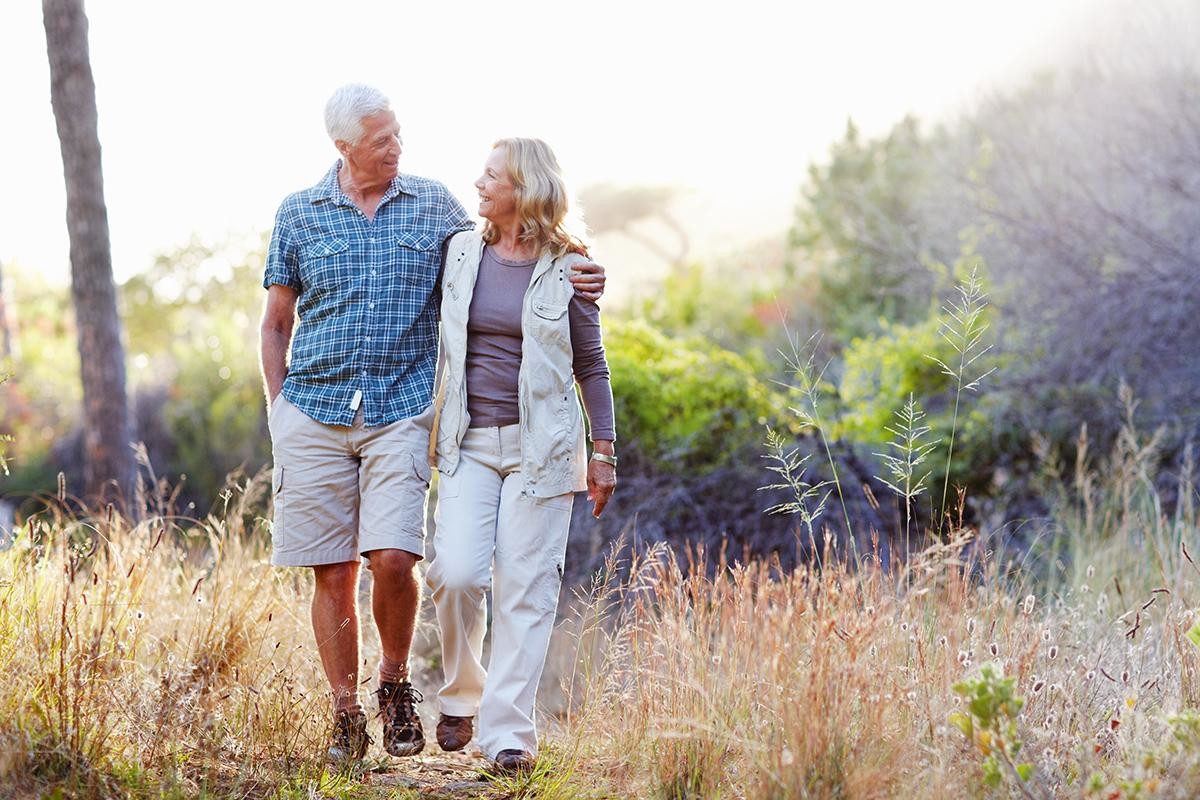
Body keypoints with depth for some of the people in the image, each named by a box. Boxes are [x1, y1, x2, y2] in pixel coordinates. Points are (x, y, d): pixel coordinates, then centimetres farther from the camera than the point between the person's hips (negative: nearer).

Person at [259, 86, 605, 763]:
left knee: (393, 558, -15)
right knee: (332, 572, 1)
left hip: (401, 410, -1)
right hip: (314, 411, 1)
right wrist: (280, 410, 5)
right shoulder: (298, 215, 6)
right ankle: (346, 715, 14)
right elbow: (277, 325, 13)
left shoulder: (435, 206, 6)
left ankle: (396, 683, 11)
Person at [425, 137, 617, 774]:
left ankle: (508, 732, 4)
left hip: (540, 446, -2)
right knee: (457, 573, -12)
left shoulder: (566, 269, -1)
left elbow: (591, 365, 6)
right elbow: (432, 340, 17)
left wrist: (603, 451, 2)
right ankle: (461, 695, 13)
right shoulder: (461, 252, 7)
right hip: (469, 444, 2)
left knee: (526, 587, -2)